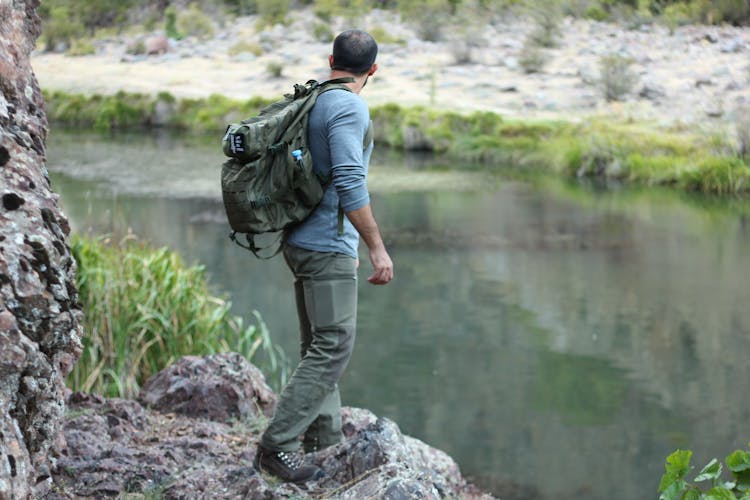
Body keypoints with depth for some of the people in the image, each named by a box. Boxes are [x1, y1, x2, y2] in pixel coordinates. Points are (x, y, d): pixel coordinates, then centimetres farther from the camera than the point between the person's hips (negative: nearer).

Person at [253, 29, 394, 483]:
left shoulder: (312, 102, 14)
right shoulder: (349, 108, -14)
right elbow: (350, 184, -22)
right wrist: (377, 249, -20)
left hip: (304, 242, 10)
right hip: (328, 246, -10)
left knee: (321, 347, 14)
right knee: (334, 346, -9)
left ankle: (325, 442, 19)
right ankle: (278, 445, -12)